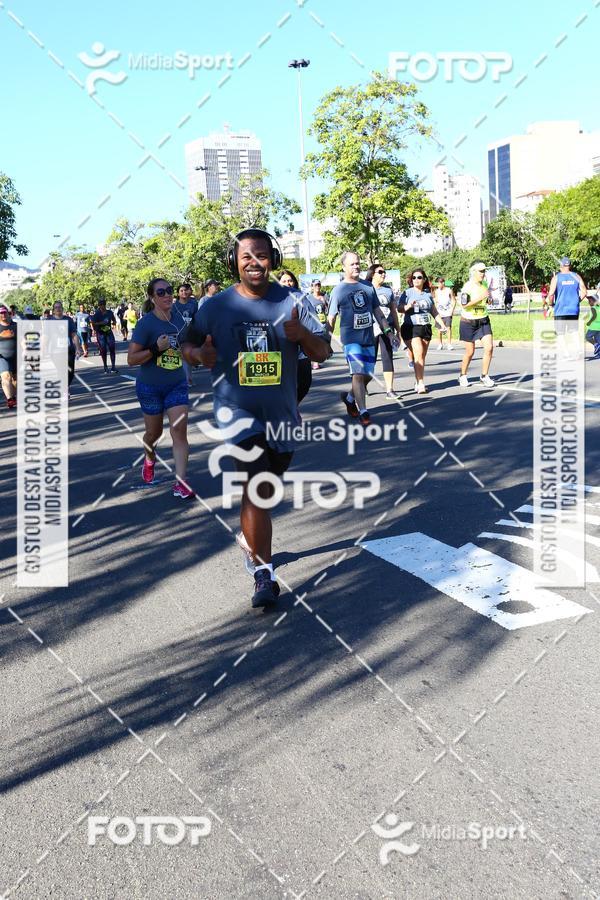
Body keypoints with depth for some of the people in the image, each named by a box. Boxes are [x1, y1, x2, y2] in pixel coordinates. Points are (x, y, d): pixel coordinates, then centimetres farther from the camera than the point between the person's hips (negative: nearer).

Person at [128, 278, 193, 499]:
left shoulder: (177, 315, 0)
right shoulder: (146, 323, -16)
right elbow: (131, 359, -19)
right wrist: (156, 349, -28)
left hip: (177, 384, 3)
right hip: (151, 387, -3)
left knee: (180, 432, -9)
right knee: (154, 432, 15)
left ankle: (180, 483, -8)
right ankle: (149, 460, 48)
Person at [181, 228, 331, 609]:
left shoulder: (292, 302, -3)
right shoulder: (216, 306, -5)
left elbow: (323, 352, -3)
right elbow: (189, 344, 7)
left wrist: (302, 334, -25)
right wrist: (200, 354, -18)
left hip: (282, 413, 3)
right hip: (238, 409, -3)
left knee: (265, 488, 21)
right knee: (257, 486, -20)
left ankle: (250, 537, 51)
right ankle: (264, 574, -11)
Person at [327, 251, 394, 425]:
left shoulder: (368, 286, 11)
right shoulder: (339, 290, -2)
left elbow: (377, 311, 17)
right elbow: (331, 319, -2)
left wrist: (388, 330, 11)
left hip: (369, 338, 5)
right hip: (351, 338, -5)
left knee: (368, 375, 9)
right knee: (358, 374, -14)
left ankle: (349, 397, 34)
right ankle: (362, 412, -7)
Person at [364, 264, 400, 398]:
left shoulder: (388, 290, 14)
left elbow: (394, 311, 17)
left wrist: (398, 330, 15)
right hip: (371, 329, -3)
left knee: (388, 358, 0)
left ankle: (389, 389, 0)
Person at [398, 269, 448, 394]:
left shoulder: (428, 294, 15)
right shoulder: (407, 293, 3)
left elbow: (434, 312, 20)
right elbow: (400, 308, -6)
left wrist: (442, 324, 14)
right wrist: (409, 306, -25)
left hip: (425, 327, 5)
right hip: (411, 328, -4)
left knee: (422, 357, 5)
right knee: (418, 354, -17)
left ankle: (418, 381, 15)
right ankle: (420, 383, -18)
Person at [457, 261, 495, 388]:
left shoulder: (484, 284, 6)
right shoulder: (468, 286, -15)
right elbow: (464, 305, -25)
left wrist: (487, 300, 3)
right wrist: (479, 298, -29)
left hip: (483, 321, 5)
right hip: (468, 322, -5)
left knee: (489, 347, -9)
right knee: (470, 352, 2)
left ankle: (484, 376, 4)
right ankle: (463, 376, 24)